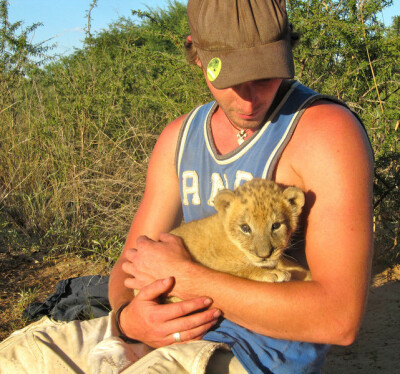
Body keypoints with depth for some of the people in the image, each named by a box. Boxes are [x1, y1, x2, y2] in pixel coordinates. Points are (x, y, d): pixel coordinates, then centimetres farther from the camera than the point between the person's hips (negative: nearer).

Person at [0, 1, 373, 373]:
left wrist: (183, 277, -23)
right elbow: (132, 265, 7)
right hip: (176, 336, 7)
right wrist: (127, 317, -19)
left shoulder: (328, 130, -18)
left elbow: (341, 318, -25)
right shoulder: (179, 139, 5)